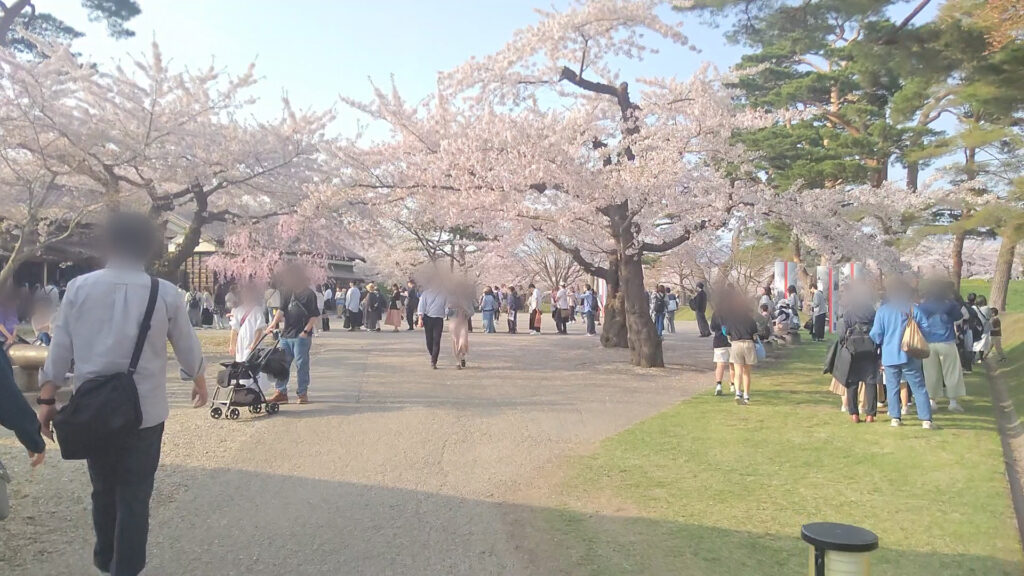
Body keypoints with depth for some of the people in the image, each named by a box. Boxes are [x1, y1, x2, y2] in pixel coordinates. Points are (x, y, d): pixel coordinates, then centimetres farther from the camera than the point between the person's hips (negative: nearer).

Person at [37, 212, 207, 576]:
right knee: (134, 496, 6)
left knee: (103, 491, 20)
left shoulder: (79, 288, -1)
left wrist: (47, 400, 10)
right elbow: (187, 347, 5)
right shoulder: (165, 293, -5)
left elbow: (59, 349, 0)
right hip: (145, 410, -3)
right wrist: (199, 381, 22)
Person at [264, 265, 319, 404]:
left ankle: (302, 393, 10)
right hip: (286, 335, 6)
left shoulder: (309, 294, -6)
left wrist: (306, 331, -14)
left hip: (301, 336, -6)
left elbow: (314, 316, -7)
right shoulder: (287, 292, 10)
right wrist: (274, 323, -12)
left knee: (301, 364, 1)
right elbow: (281, 310, 3)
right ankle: (281, 392, 15)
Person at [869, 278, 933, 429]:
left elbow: (876, 335, -3)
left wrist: (881, 342, 18)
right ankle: (926, 419, 0)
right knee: (919, 388, 3)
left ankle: (895, 418, 8)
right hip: (910, 356, 0)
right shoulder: (914, 309, -2)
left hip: (889, 356, 0)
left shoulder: (882, 310, -3)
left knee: (892, 388, 9)